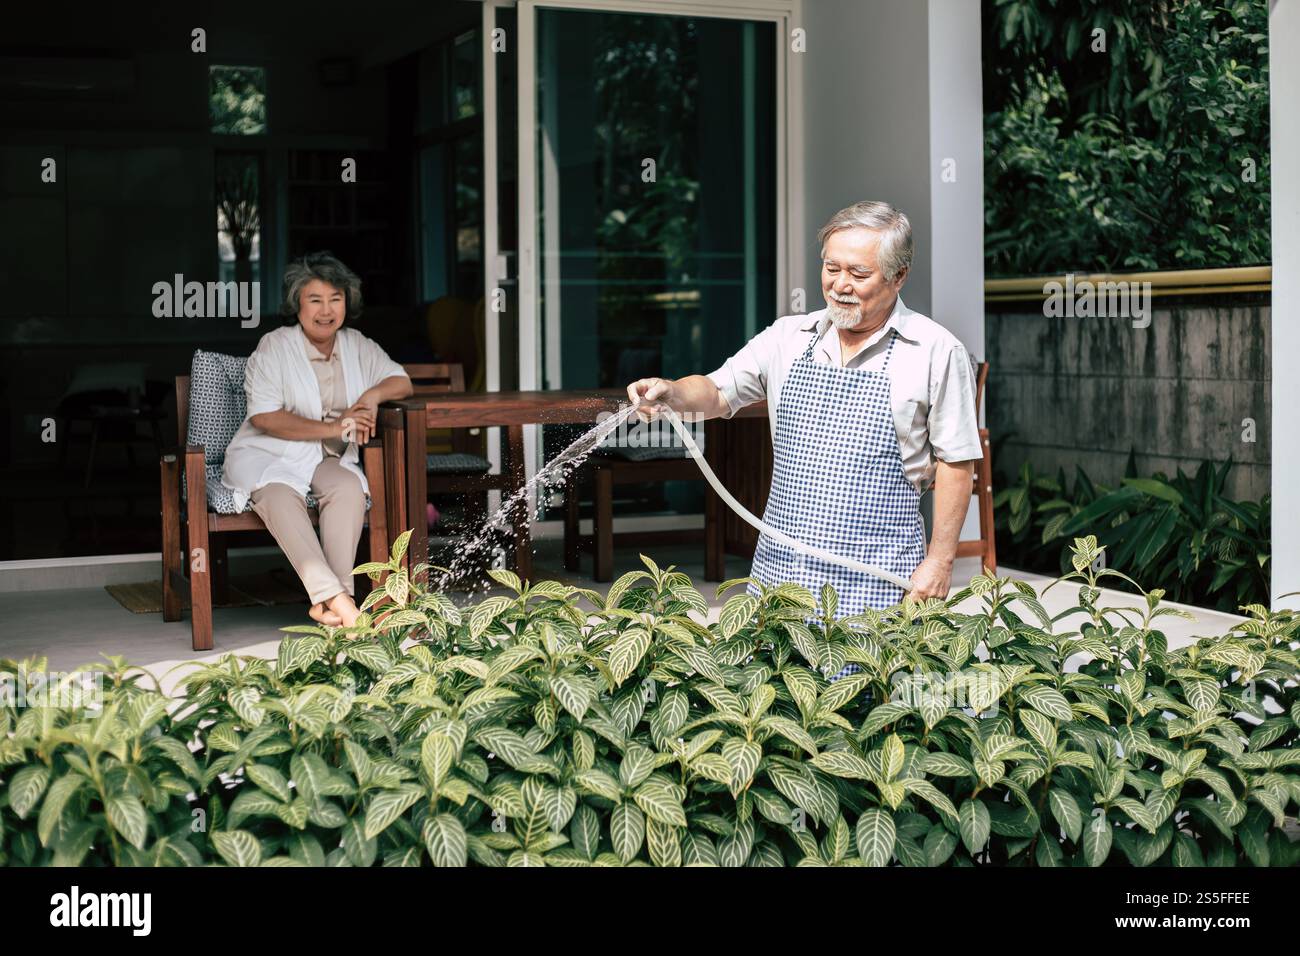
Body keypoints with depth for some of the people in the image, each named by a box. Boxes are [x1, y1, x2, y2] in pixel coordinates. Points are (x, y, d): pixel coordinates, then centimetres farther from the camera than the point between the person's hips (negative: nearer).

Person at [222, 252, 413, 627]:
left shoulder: (357, 346, 9)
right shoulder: (274, 347, -8)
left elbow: (401, 381, 12)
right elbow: (263, 417, -16)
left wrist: (374, 394, -13)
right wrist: (333, 428, -22)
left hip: (327, 459, 4)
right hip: (266, 456, -4)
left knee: (350, 486, -30)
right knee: (280, 495, -36)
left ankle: (330, 603, -36)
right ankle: (336, 598, -46)